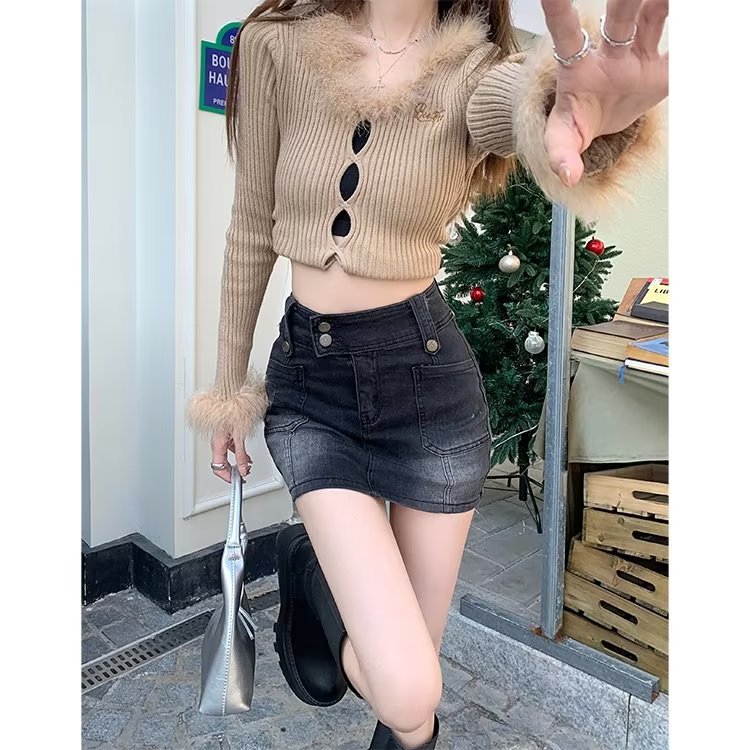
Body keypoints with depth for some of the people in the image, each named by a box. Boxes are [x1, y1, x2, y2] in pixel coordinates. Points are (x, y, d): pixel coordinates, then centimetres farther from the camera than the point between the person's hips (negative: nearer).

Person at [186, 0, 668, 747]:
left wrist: (591, 107, -58)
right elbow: (251, 228, 4)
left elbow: (523, 102, -32)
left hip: (428, 373, 0)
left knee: (408, 677, 12)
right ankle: (308, 566, 22)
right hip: (308, 377, 0)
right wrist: (227, 386, 10)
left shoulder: (474, 71, -6)